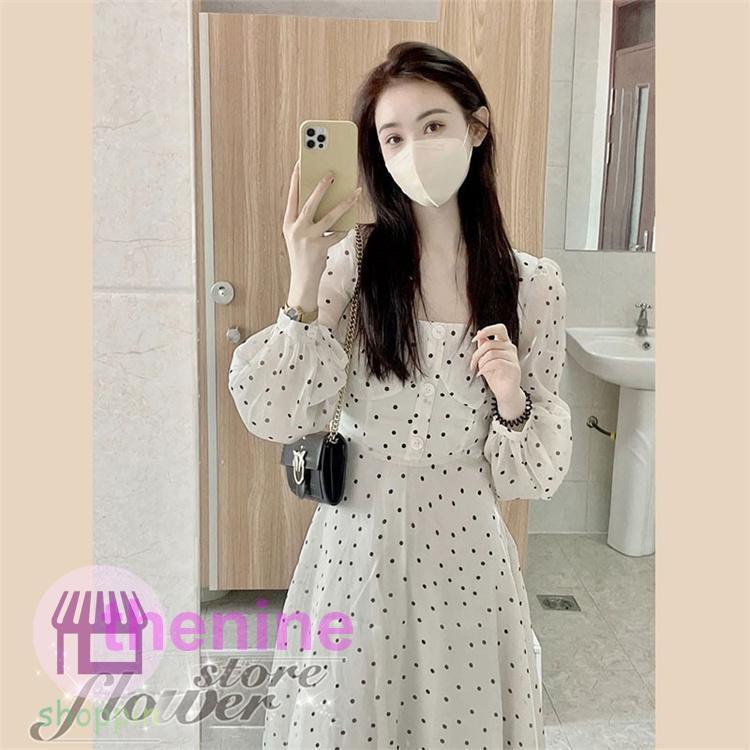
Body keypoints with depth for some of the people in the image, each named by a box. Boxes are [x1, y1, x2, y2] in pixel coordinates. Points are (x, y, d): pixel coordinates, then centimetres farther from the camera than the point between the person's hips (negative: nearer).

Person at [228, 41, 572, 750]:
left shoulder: (534, 284, -5)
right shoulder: (349, 261, -6)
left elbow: (536, 470, -1)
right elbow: (279, 418, -10)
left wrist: (511, 398, -21)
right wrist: (303, 285, -19)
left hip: (466, 544, 1)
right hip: (358, 537, 0)